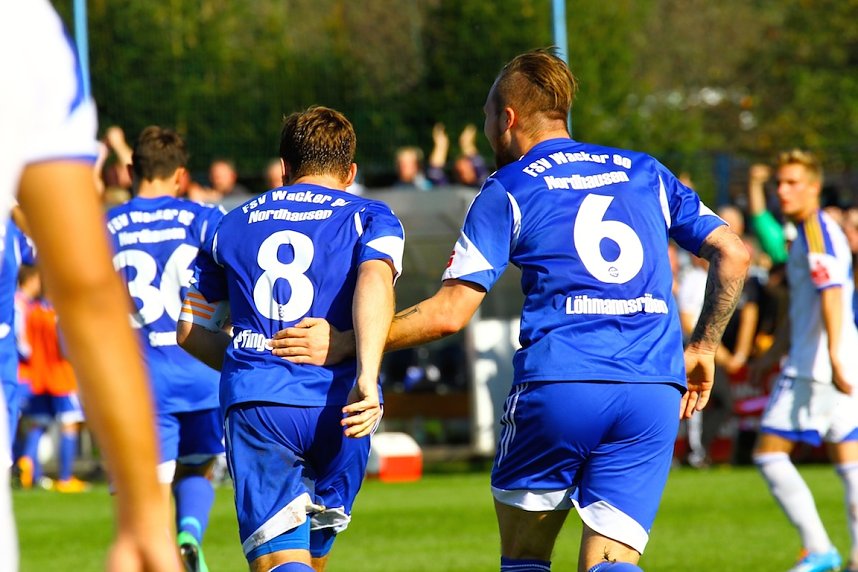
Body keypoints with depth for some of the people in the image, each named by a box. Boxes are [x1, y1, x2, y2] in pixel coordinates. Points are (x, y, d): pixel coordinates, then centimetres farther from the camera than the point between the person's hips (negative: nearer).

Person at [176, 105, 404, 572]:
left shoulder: (234, 224, 21)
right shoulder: (369, 217, 12)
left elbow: (191, 332, 24)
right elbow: (375, 277, -12)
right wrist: (367, 376, -21)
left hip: (254, 403, 0)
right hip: (337, 405, 0)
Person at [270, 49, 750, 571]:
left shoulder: (508, 190, 5)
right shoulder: (644, 172, 18)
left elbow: (449, 313, -2)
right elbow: (733, 254, 13)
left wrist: (341, 343, 5)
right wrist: (703, 348, 23)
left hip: (557, 388, -3)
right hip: (655, 398, 3)